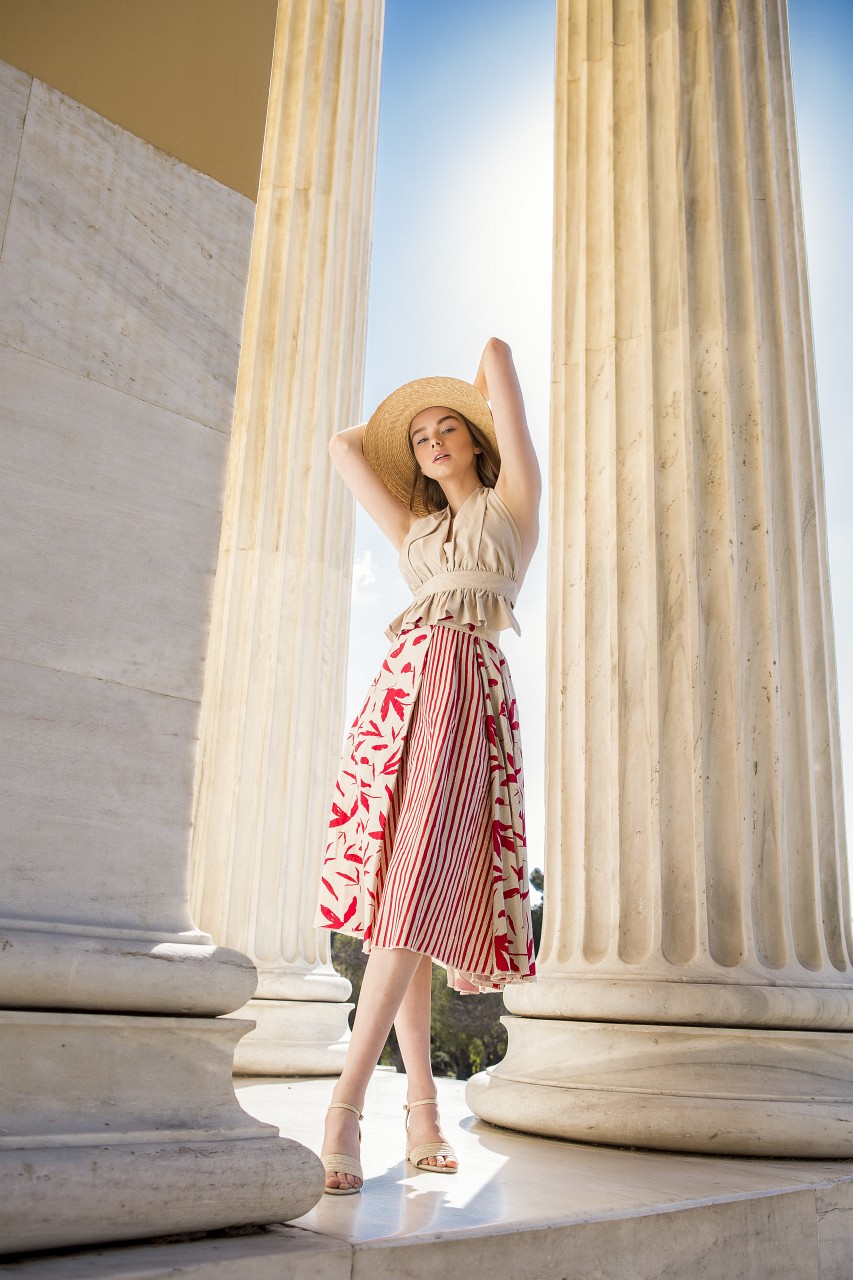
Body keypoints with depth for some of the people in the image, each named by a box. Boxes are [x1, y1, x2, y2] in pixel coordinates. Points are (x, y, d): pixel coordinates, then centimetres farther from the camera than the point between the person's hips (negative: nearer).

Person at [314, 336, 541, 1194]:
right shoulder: (413, 531, 27)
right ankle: (422, 1107, 3)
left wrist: (480, 399, 35)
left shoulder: (513, 500, 16)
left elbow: (497, 353, 17)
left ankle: (347, 1102, -20)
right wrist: (390, 435, 42)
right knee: (399, 892, -3)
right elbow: (342, 444, 35)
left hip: (470, 686, -4)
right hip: (401, 683, 5)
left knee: (419, 881, -18)